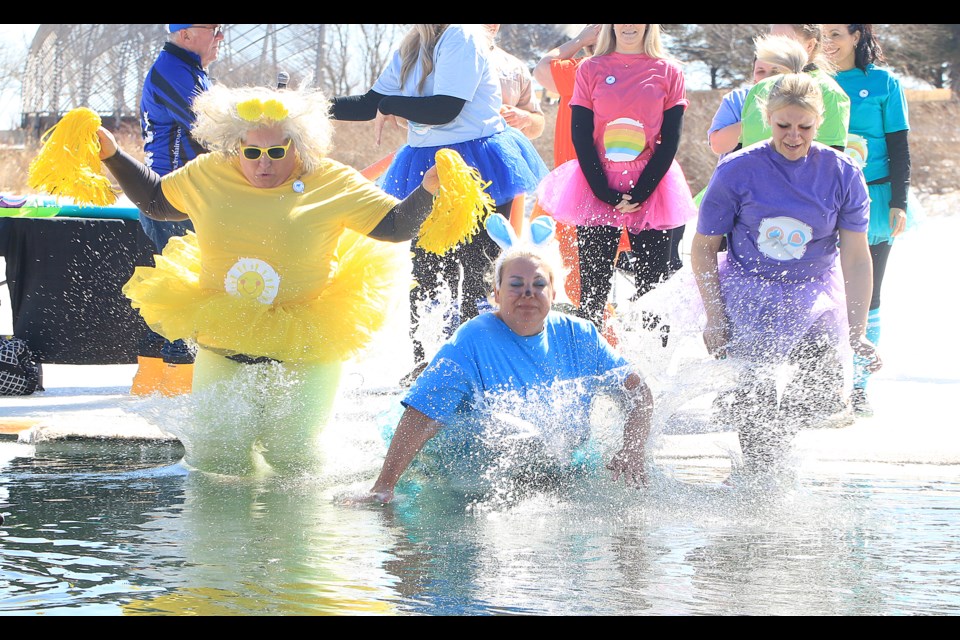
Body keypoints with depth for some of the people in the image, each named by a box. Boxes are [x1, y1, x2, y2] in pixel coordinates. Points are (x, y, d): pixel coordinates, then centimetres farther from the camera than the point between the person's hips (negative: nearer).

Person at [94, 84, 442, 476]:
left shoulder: (333, 183, -7)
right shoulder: (208, 175, 1)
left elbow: (396, 226, -8)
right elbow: (154, 201, 17)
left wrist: (427, 190, -25)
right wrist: (112, 156, 9)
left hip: (304, 348, -2)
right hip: (224, 346, 2)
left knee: (292, 461, -1)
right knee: (215, 461, 0)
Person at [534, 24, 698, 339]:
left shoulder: (668, 73, 4)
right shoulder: (591, 70, 4)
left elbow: (670, 140, 1)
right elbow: (580, 135, 1)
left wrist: (641, 193, -9)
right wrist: (604, 192, -8)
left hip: (650, 190, 0)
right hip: (597, 189, 0)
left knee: (653, 285, -1)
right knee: (593, 283, -2)